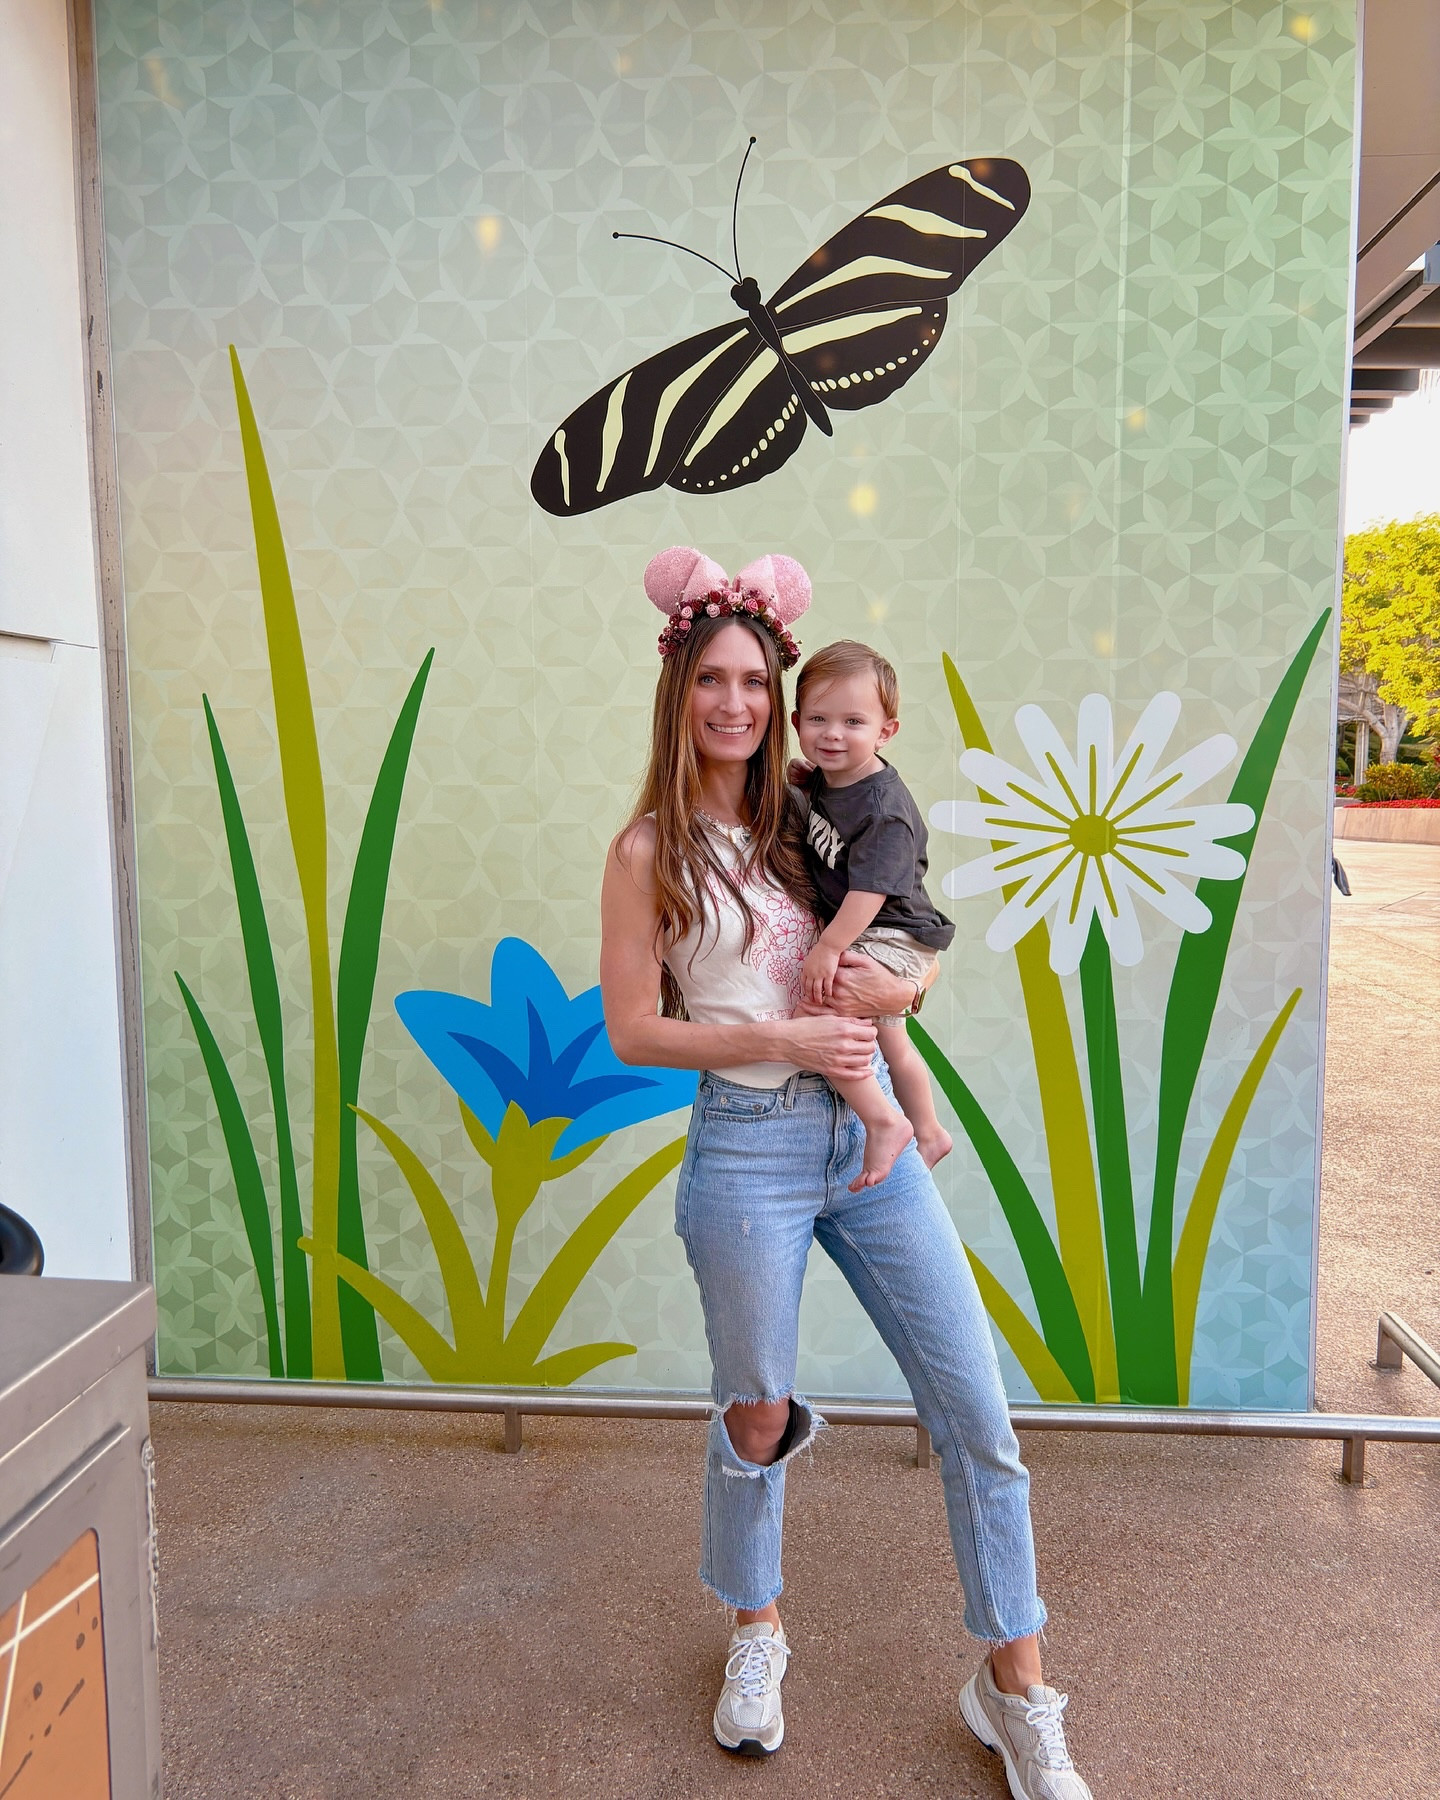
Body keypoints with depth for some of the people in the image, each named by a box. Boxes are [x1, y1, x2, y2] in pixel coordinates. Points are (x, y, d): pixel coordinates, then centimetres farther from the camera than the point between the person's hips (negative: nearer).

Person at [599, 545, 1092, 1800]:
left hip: (871, 1137, 4)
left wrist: (898, 987, -7)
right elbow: (632, 1030, -5)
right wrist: (783, 1039, -14)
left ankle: (1017, 1692, 26)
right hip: (748, 1146, -4)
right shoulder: (650, 851, -3)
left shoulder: (807, 821, 9)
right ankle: (757, 1633, 43)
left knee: (980, 1413, 5)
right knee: (755, 1417, 12)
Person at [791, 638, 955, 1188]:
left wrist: (829, 947, -29)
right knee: (889, 1040, 25)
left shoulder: (884, 809, -26)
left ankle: (884, 1122, -14)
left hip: (890, 937, -10)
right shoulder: (822, 779, -1)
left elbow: (870, 890, -30)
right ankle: (928, 1133, 47)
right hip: (865, 938, 10)